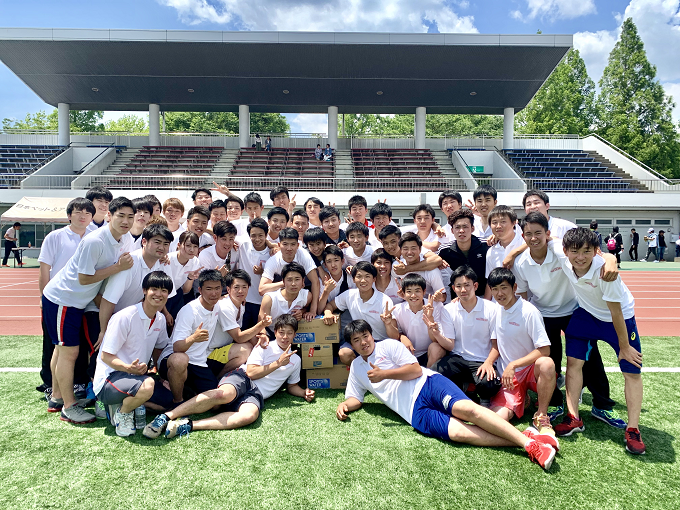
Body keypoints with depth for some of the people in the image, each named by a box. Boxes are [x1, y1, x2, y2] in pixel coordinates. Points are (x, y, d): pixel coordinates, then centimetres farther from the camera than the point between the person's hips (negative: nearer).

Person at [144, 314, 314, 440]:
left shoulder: (295, 360, 24)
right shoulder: (265, 346, 12)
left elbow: (292, 385, 33)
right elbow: (251, 372, 1)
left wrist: (304, 393, 14)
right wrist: (278, 363, -2)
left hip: (257, 394, 2)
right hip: (241, 379, -2)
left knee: (249, 415, -37)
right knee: (224, 394, -40)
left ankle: (188, 426, -40)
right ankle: (166, 416, -36)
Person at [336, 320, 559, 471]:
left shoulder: (389, 346, 8)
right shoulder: (356, 368, 22)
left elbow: (416, 370, 0)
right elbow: (355, 398, 25)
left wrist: (383, 374, -6)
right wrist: (344, 405, 2)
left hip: (428, 384, -1)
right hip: (415, 411, 2)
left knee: (467, 409, -30)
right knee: (458, 432, -24)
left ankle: (528, 440, -30)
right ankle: (524, 444, -25)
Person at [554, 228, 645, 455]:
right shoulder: (564, 262, -25)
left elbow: (616, 312, -25)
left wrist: (624, 347, -15)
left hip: (620, 316, -3)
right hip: (586, 313, 4)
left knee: (632, 371, -2)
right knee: (573, 361, -2)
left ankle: (633, 430, 10)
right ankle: (574, 418, 8)